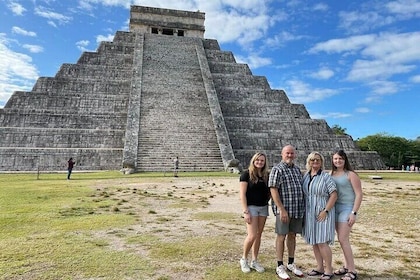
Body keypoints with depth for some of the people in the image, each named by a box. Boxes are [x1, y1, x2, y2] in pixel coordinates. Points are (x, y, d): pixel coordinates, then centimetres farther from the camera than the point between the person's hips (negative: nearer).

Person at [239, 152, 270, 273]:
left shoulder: (266, 175, 8)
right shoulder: (247, 174, -8)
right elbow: (242, 194, -11)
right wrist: (245, 212, -16)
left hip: (263, 207, 6)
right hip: (251, 207, -5)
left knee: (259, 235, 10)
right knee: (252, 235, -9)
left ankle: (254, 261, 23)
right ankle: (244, 259, 13)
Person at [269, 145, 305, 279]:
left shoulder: (297, 169, 12)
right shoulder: (277, 169, -9)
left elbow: (301, 188, 19)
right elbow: (273, 190, -15)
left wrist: (302, 207, 12)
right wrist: (282, 209, -18)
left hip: (298, 209, 6)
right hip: (283, 209, -6)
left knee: (292, 235, 15)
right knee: (281, 236, 3)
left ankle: (291, 264, 28)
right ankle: (280, 266, 15)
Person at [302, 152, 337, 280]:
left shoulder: (326, 176, -9)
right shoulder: (305, 176, 7)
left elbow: (334, 195, -13)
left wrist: (325, 211, -17)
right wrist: (303, 211, 8)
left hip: (322, 214, -6)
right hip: (310, 214, 6)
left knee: (322, 242, -4)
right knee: (314, 242, 13)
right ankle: (320, 268, 27)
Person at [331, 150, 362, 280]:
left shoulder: (351, 174, -9)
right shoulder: (331, 174, 7)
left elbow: (359, 194, -11)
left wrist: (354, 213, -16)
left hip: (347, 208, -6)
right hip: (335, 208, 6)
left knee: (343, 240, -7)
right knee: (342, 239, 13)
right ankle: (347, 266, 26)